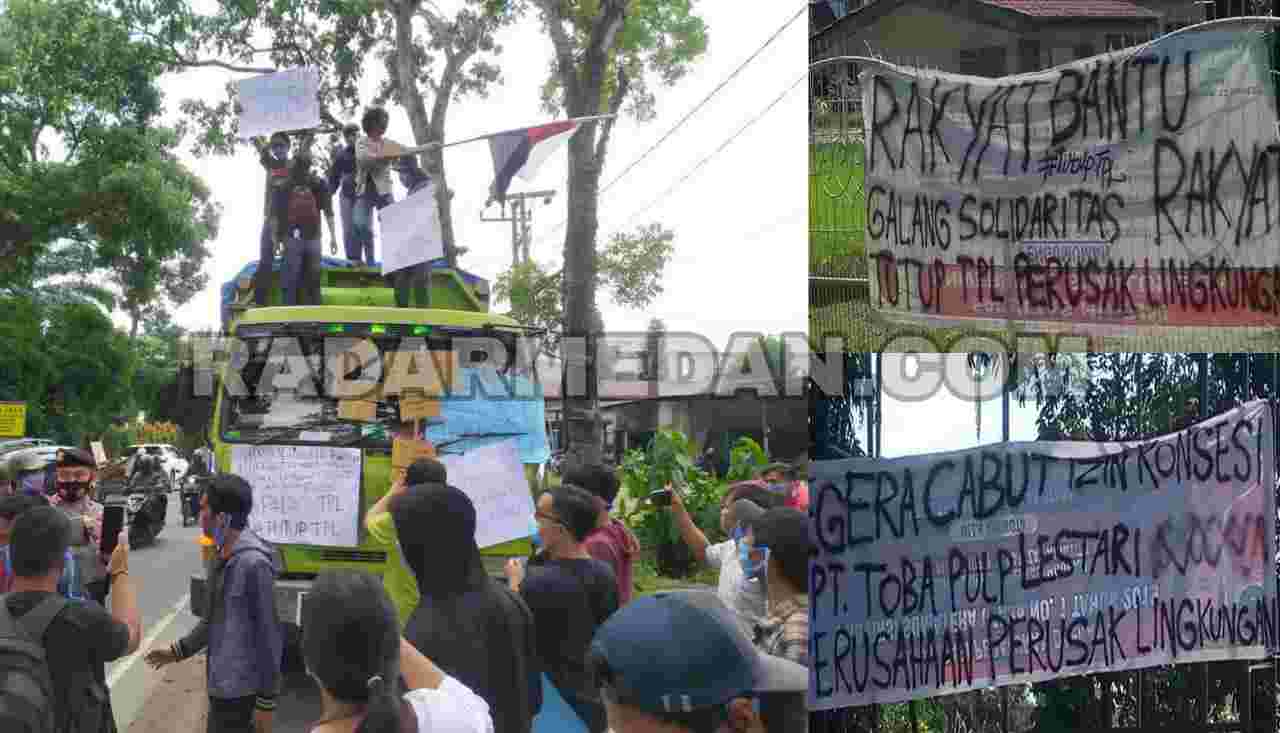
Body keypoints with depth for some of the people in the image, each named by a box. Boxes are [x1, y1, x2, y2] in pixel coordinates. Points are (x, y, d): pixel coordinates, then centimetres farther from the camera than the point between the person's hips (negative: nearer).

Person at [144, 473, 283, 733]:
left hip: (243, 691, -9)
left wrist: (267, 701, -17)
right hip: (221, 686, 9)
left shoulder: (252, 562, -21)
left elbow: (269, 635, -19)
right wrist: (178, 650, 22)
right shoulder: (222, 556, 7)